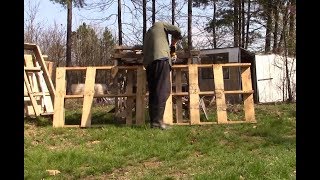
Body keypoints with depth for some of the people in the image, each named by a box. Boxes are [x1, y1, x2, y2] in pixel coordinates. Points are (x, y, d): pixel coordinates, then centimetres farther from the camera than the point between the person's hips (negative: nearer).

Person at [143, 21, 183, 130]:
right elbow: (177, 30, 4)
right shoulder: (160, 25, 18)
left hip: (149, 62, 7)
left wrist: (170, 49, 39)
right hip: (161, 59, -7)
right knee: (163, 90, -13)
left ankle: (153, 121, 0)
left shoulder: (148, 33, 37)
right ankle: (158, 120, -21)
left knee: (153, 92, 5)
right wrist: (174, 41, 23)